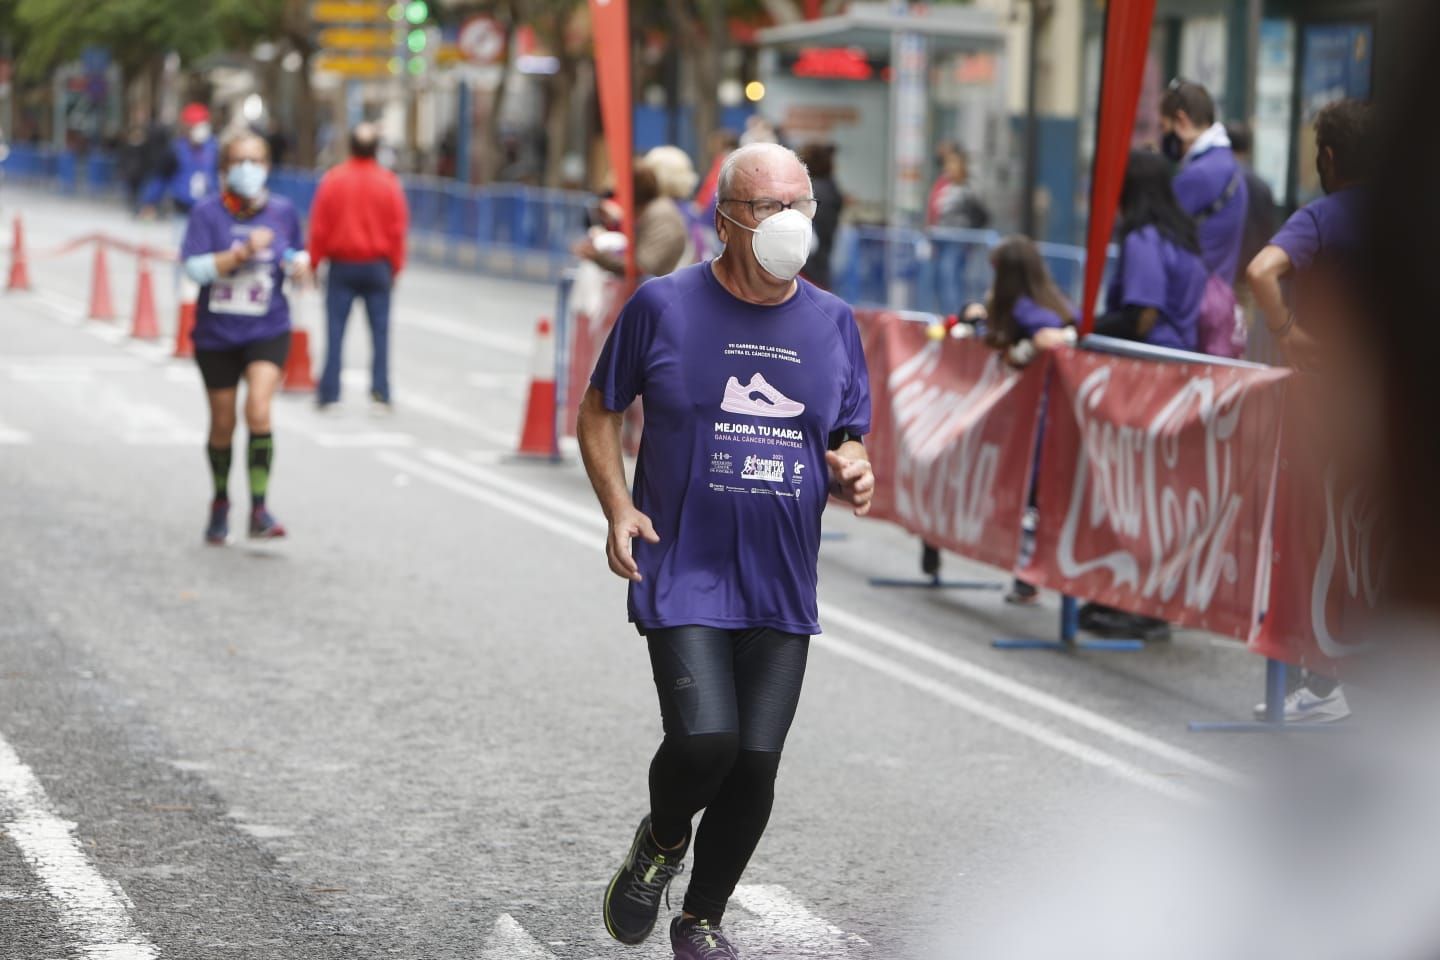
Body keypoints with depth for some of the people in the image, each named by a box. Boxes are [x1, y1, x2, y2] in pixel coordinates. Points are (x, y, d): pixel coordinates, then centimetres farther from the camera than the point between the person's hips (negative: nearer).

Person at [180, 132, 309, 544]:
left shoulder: (282, 211, 0)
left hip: (267, 331, 0)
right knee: (222, 424, 11)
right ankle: (220, 503, 35)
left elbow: (298, 253, 16)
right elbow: (196, 268, -17)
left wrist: (300, 264, -7)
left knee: (258, 412, -21)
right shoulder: (207, 212, -8)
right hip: (216, 335, 0)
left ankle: (259, 511, -16)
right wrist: (243, 252, -28)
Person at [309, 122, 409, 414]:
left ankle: (329, 394, 3)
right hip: (377, 266, 0)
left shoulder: (333, 179, -6)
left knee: (335, 331, 4)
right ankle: (380, 393, -1)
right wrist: (395, 267, 8)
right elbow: (397, 228, -2)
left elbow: (319, 226, -2)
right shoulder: (388, 182, -5)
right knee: (380, 332, 4)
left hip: (341, 266, 0)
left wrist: (314, 262, 8)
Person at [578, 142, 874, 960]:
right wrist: (618, 509, -7)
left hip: (782, 588, 3)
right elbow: (600, 411, 7)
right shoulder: (665, 305, -3)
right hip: (683, 575, -3)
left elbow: (849, 443, 15)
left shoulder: (833, 323, 6)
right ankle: (661, 844, 15)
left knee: (756, 763, 1)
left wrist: (851, 474, -9)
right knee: (704, 739, -20)